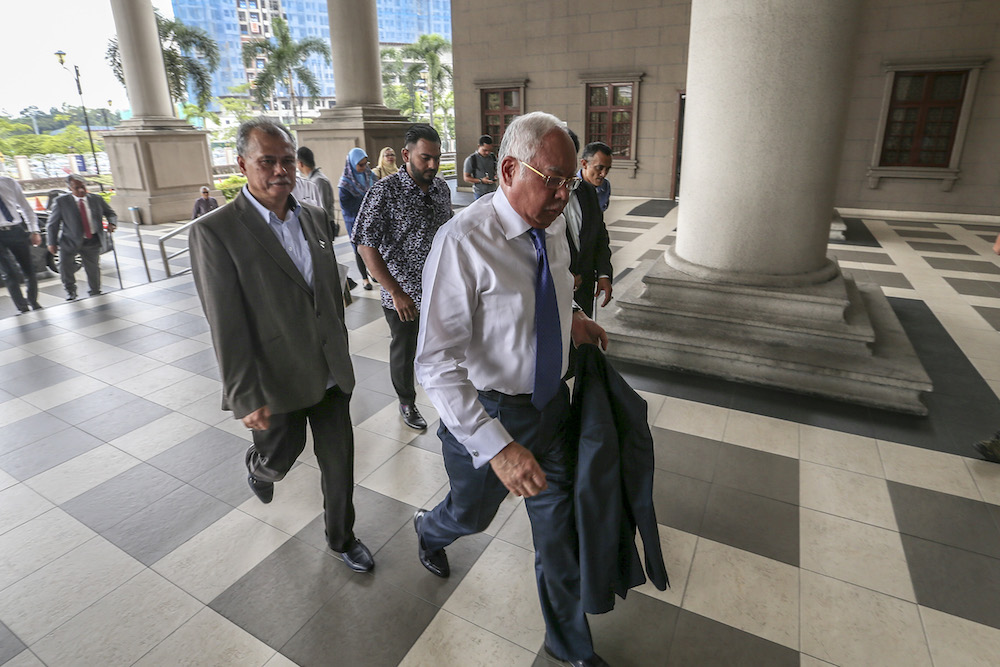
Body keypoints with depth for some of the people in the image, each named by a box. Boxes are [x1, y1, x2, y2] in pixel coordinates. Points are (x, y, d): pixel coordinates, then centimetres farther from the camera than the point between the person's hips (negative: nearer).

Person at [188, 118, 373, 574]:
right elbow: (226, 327, -16)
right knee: (280, 457, 18)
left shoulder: (315, 217, 4)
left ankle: (341, 537, 36)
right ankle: (258, 468, 56)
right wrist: (246, 399, -15)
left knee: (339, 461, 13)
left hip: (331, 372, 5)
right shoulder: (214, 231, -14)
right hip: (277, 381, -4)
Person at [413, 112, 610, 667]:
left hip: (551, 402, 6)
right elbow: (436, 363, -28)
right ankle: (429, 530, 62)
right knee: (471, 514, 22)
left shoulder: (555, 227, -3)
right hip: (487, 414, -5)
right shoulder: (463, 241, -26)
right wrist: (497, 446, -33)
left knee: (558, 529, 18)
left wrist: (572, 318, -1)